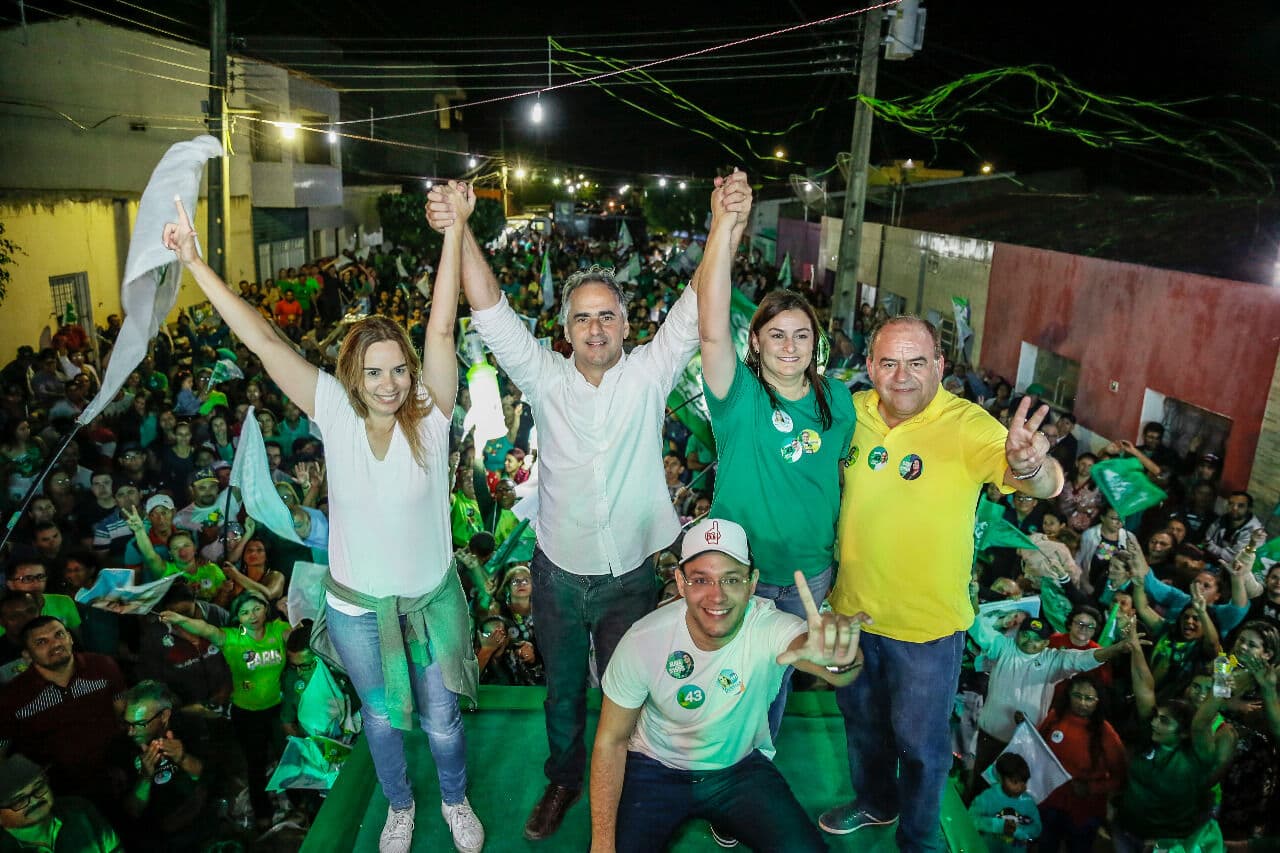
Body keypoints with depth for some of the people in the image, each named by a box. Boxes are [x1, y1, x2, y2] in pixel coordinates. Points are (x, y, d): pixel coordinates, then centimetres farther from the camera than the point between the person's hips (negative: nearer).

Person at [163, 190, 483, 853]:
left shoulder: (430, 418, -17)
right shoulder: (335, 415, -14)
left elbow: (441, 331, -29)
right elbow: (261, 339, -18)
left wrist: (454, 231, -37)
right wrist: (194, 262, -21)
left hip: (431, 598, -1)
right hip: (355, 605, 1)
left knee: (442, 718, 17)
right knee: (381, 717, 23)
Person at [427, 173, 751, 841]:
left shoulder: (648, 376, -8)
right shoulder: (546, 380, -7)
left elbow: (694, 311, -19)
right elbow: (493, 315, -18)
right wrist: (459, 229, -33)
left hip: (630, 577, -1)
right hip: (559, 576, 1)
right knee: (562, 692, 22)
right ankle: (563, 779, 49)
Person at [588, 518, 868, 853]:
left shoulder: (769, 628, -26)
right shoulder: (644, 641, -24)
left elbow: (840, 674, -47)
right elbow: (611, 741, -11)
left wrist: (840, 659, -72)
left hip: (741, 766, 1)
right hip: (657, 770, 0)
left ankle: (726, 821, 10)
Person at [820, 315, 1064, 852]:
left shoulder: (968, 425, -23)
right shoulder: (855, 411, -9)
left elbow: (1048, 485, -35)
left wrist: (1029, 465, -59)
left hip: (926, 624, -4)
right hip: (852, 607, 5)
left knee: (919, 742, 16)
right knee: (861, 718, 27)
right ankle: (874, 802, 55)